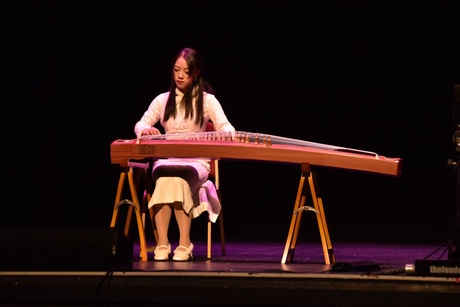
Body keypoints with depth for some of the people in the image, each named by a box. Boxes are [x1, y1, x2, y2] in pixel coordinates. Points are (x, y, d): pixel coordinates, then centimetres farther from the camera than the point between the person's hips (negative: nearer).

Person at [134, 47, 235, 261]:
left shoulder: (207, 100, 7)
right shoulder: (163, 100, 14)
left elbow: (226, 128, -4)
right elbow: (140, 125, 11)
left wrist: (226, 135, -29)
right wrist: (146, 129, -14)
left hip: (196, 162, -1)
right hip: (166, 159, 1)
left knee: (180, 178, -38)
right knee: (164, 178, -37)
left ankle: (184, 244, -35)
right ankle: (162, 243, -39)